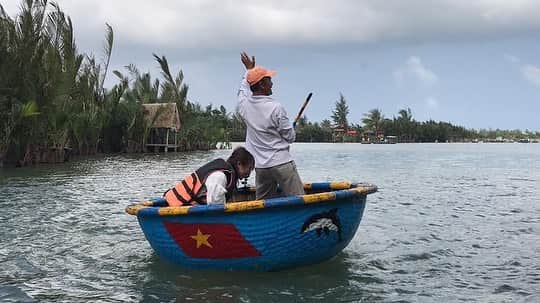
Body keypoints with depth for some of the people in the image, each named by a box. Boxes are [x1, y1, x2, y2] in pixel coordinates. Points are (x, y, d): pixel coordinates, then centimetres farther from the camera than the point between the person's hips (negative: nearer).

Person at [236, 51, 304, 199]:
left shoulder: (243, 105, 1)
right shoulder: (276, 108, -15)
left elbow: (243, 89, 26)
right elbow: (290, 137, -6)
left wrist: (249, 69, 39)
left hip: (260, 167, 6)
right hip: (282, 163, -6)